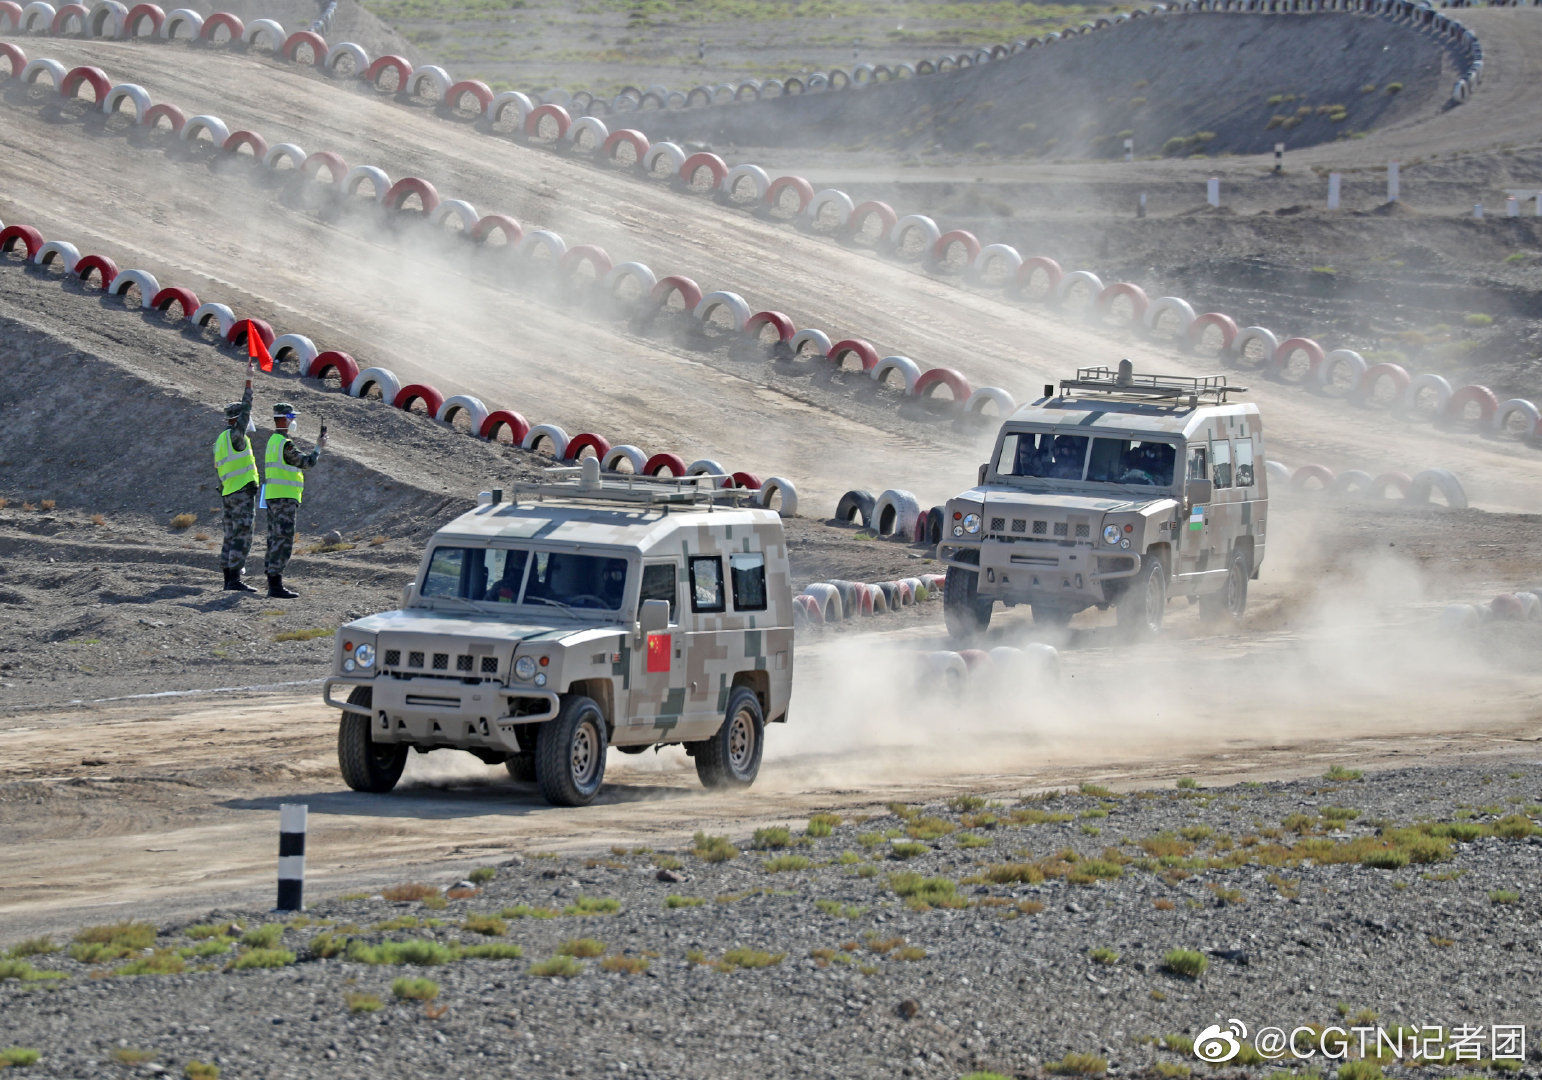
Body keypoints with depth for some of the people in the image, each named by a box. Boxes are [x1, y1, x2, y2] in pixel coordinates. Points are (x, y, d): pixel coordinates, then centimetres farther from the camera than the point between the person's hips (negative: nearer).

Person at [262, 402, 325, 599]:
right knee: (283, 541, -10)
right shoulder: (285, 444, -15)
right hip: (285, 498, -10)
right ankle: (276, 585, -14)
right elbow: (307, 462, -9)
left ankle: (272, 585, 14)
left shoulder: (272, 441, 16)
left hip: (272, 498, 10)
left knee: (275, 540, 12)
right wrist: (319, 447, 5)